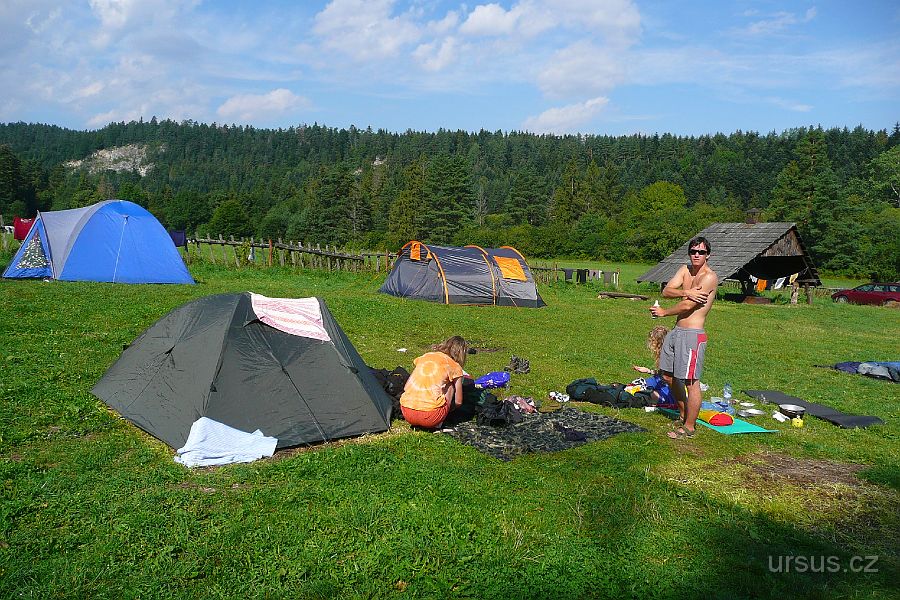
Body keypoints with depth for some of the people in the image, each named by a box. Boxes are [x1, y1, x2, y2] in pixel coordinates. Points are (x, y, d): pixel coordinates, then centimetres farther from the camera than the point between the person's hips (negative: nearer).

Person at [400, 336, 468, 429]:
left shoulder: (425, 356, 18)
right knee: (451, 383, 19)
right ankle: (438, 423, 9)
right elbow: (458, 402, 12)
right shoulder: (455, 367, 6)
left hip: (407, 414, 5)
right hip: (430, 417, -4)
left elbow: (406, 387, 20)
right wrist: (449, 409, 33)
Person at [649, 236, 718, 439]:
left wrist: (663, 312, -4)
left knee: (691, 382, -3)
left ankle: (689, 427, 10)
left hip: (693, 335, -9)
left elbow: (687, 306, -18)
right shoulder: (685, 270, 10)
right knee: (668, 376, 17)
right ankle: (683, 414, 34)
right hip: (676, 331, 9)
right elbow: (666, 291, -2)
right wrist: (687, 292, -20)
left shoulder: (710, 277, -13)